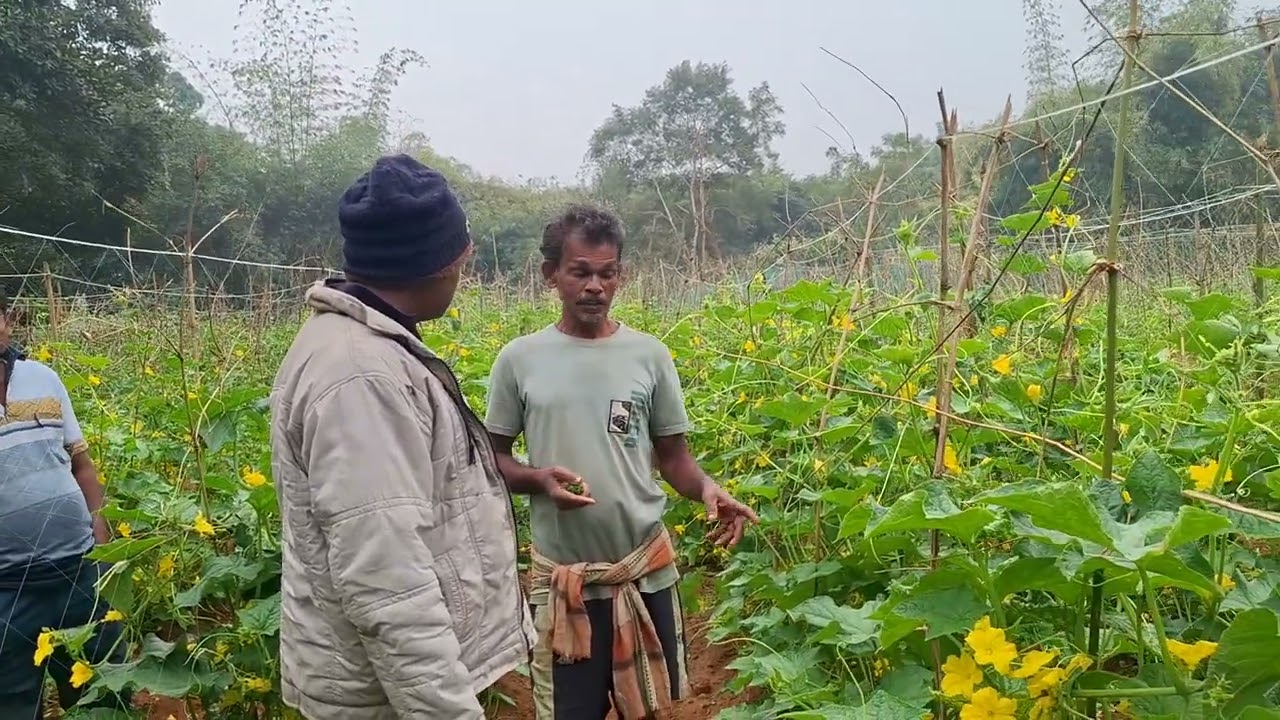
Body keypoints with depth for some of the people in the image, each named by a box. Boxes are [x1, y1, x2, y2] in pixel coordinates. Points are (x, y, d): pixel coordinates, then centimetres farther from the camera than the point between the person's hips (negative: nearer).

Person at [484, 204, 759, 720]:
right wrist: (539, 479, -17)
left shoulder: (648, 354, -2)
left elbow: (673, 456, 4)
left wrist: (707, 489, -17)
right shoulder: (519, 359, -4)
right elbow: (492, 459, 3)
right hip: (563, 575, -1)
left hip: (647, 569, 1)